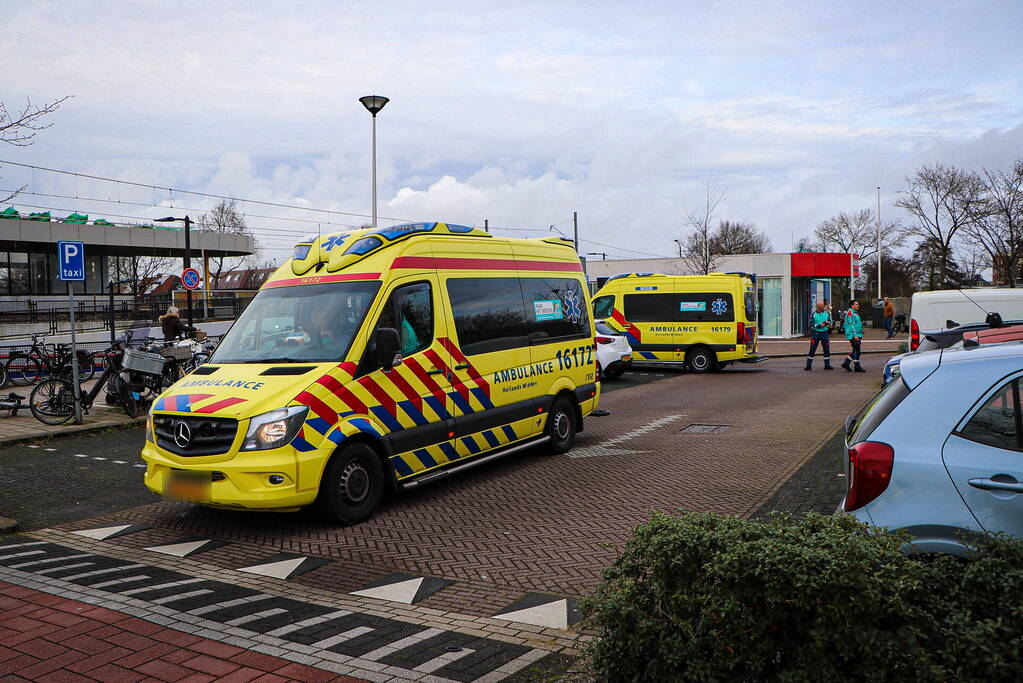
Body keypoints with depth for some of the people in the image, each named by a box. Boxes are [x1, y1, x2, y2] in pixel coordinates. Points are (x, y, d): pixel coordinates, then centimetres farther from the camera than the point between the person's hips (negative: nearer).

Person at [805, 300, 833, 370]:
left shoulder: (827, 313, 7)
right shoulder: (814, 314, -3)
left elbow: (830, 321, 14)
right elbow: (811, 324, -8)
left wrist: (827, 322, -8)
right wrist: (819, 325, -20)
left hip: (824, 333, 3)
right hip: (816, 333, -3)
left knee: (827, 349, 6)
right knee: (812, 350, -3)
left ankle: (827, 365, 16)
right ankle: (808, 365, 3)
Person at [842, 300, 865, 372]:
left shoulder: (855, 313, 19)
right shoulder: (850, 313, -12)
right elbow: (851, 325, -19)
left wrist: (861, 335, 23)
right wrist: (855, 335, -24)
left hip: (857, 335, 10)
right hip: (853, 335, -10)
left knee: (855, 351, 11)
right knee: (856, 351, -7)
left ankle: (846, 363, 16)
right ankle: (857, 367, -2)